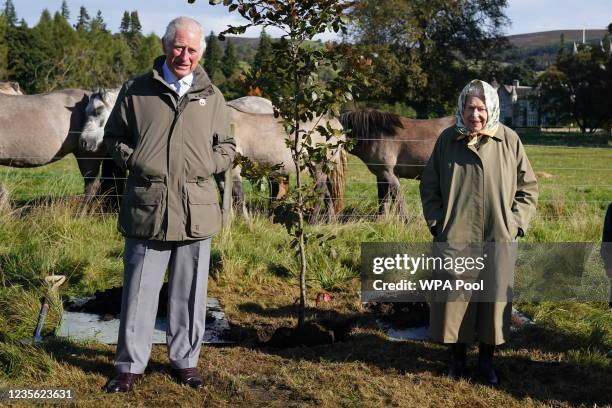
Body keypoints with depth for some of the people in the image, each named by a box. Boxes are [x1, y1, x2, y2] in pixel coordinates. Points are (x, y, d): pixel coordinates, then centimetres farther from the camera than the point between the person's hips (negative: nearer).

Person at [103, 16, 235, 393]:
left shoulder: (212, 96, 10)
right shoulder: (137, 91, 5)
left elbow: (227, 147, 16)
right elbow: (114, 136, 12)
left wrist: (207, 166, -2)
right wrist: (133, 161, -5)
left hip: (196, 210, 2)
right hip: (146, 208, -1)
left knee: (189, 292, 10)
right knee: (140, 290, 5)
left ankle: (185, 359, 24)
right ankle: (130, 365, 16)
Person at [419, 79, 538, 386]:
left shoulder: (509, 141, -3)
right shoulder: (447, 140, -2)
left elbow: (527, 187, 5)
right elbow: (429, 186, 7)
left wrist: (515, 223, -4)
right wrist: (437, 223, -1)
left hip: (498, 240, 0)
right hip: (454, 238, 0)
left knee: (493, 299, 9)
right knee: (454, 299, 8)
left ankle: (486, 360, 26)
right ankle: (457, 357, 26)